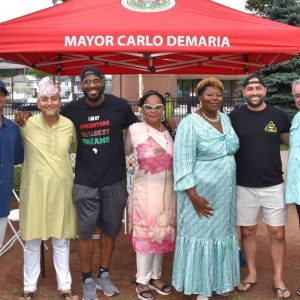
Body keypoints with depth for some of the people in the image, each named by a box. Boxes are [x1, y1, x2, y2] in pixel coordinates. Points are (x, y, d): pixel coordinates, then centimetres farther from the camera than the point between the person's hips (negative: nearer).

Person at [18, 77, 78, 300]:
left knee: (61, 239, 12)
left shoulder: (69, 125, -1)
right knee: (32, 239, 8)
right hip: (35, 188, -2)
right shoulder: (27, 124, -9)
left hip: (61, 188, 2)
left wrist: (58, 154, 3)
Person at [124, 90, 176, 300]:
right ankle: (142, 281, 16)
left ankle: (156, 277, 28)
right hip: (145, 190, -5)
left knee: (162, 234, 12)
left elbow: (174, 161, 13)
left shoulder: (169, 132, 7)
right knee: (145, 235, 0)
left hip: (167, 190, 5)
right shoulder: (135, 130, -7)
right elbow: (123, 153, 1)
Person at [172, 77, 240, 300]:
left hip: (225, 191, 7)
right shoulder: (190, 124, -16)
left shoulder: (225, 118, 6)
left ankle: (219, 280, 35)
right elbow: (183, 162, -19)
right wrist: (193, 195, -22)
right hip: (201, 192, -7)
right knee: (201, 234, 4)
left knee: (221, 233, 17)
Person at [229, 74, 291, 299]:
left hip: (274, 186, 0)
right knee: (248, 232, 11)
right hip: (244, 186, 0)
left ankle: (278, 279, 22)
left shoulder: (278, 116, 0)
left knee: (278, 233, 5)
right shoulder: (234, 117, -2)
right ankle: (252, 274, 29)